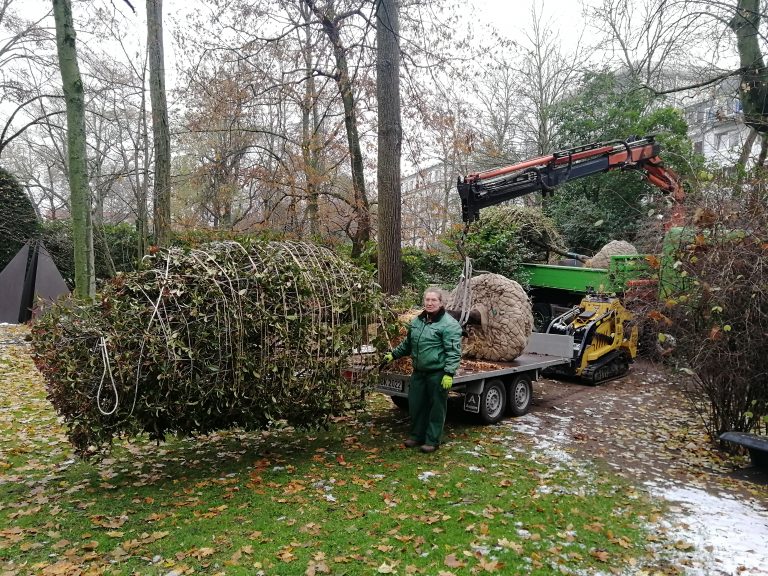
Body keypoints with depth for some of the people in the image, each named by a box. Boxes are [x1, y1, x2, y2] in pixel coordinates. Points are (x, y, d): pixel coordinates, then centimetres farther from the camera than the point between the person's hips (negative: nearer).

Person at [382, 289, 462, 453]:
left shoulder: (449, 324, -13)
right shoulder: (416, 321, 11)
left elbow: (453, 352, -17)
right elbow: (407, 343, 25)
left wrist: (449, 373, -22)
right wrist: (394, 354, 22)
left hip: (438, 374, -7)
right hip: (418, 372, 7)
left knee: (436, 407, 4)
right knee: (415, 404, 15)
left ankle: (432, 441, 17)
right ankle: (416, 436, 31)